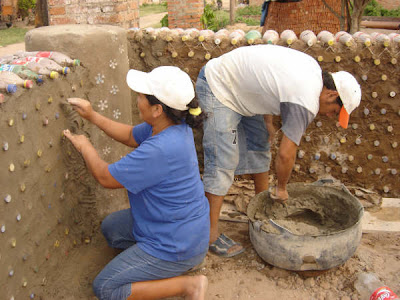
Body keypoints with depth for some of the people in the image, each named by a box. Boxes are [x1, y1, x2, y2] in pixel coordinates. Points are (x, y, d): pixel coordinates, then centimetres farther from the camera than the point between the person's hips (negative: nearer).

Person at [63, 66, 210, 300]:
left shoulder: (160, 150, -35)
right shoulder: (174, 126, -7)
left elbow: (106, 178, -21)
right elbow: (131, 136, 12)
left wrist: (85, 147, -3)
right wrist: (92, 116, 6)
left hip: (176, 243, -9)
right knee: (110, 228, 27)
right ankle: (187, 258, 16)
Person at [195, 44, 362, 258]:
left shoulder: (313, 70, 2)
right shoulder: (306, 103, -25)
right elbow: (285, 154, -21)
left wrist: (268, 123, 13)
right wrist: (281, 188, -5)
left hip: (239, 86, 11)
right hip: (217, 88, -10)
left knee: (259, 146, 16)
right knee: (222, 163, -13)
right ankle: (211, 235, -5)